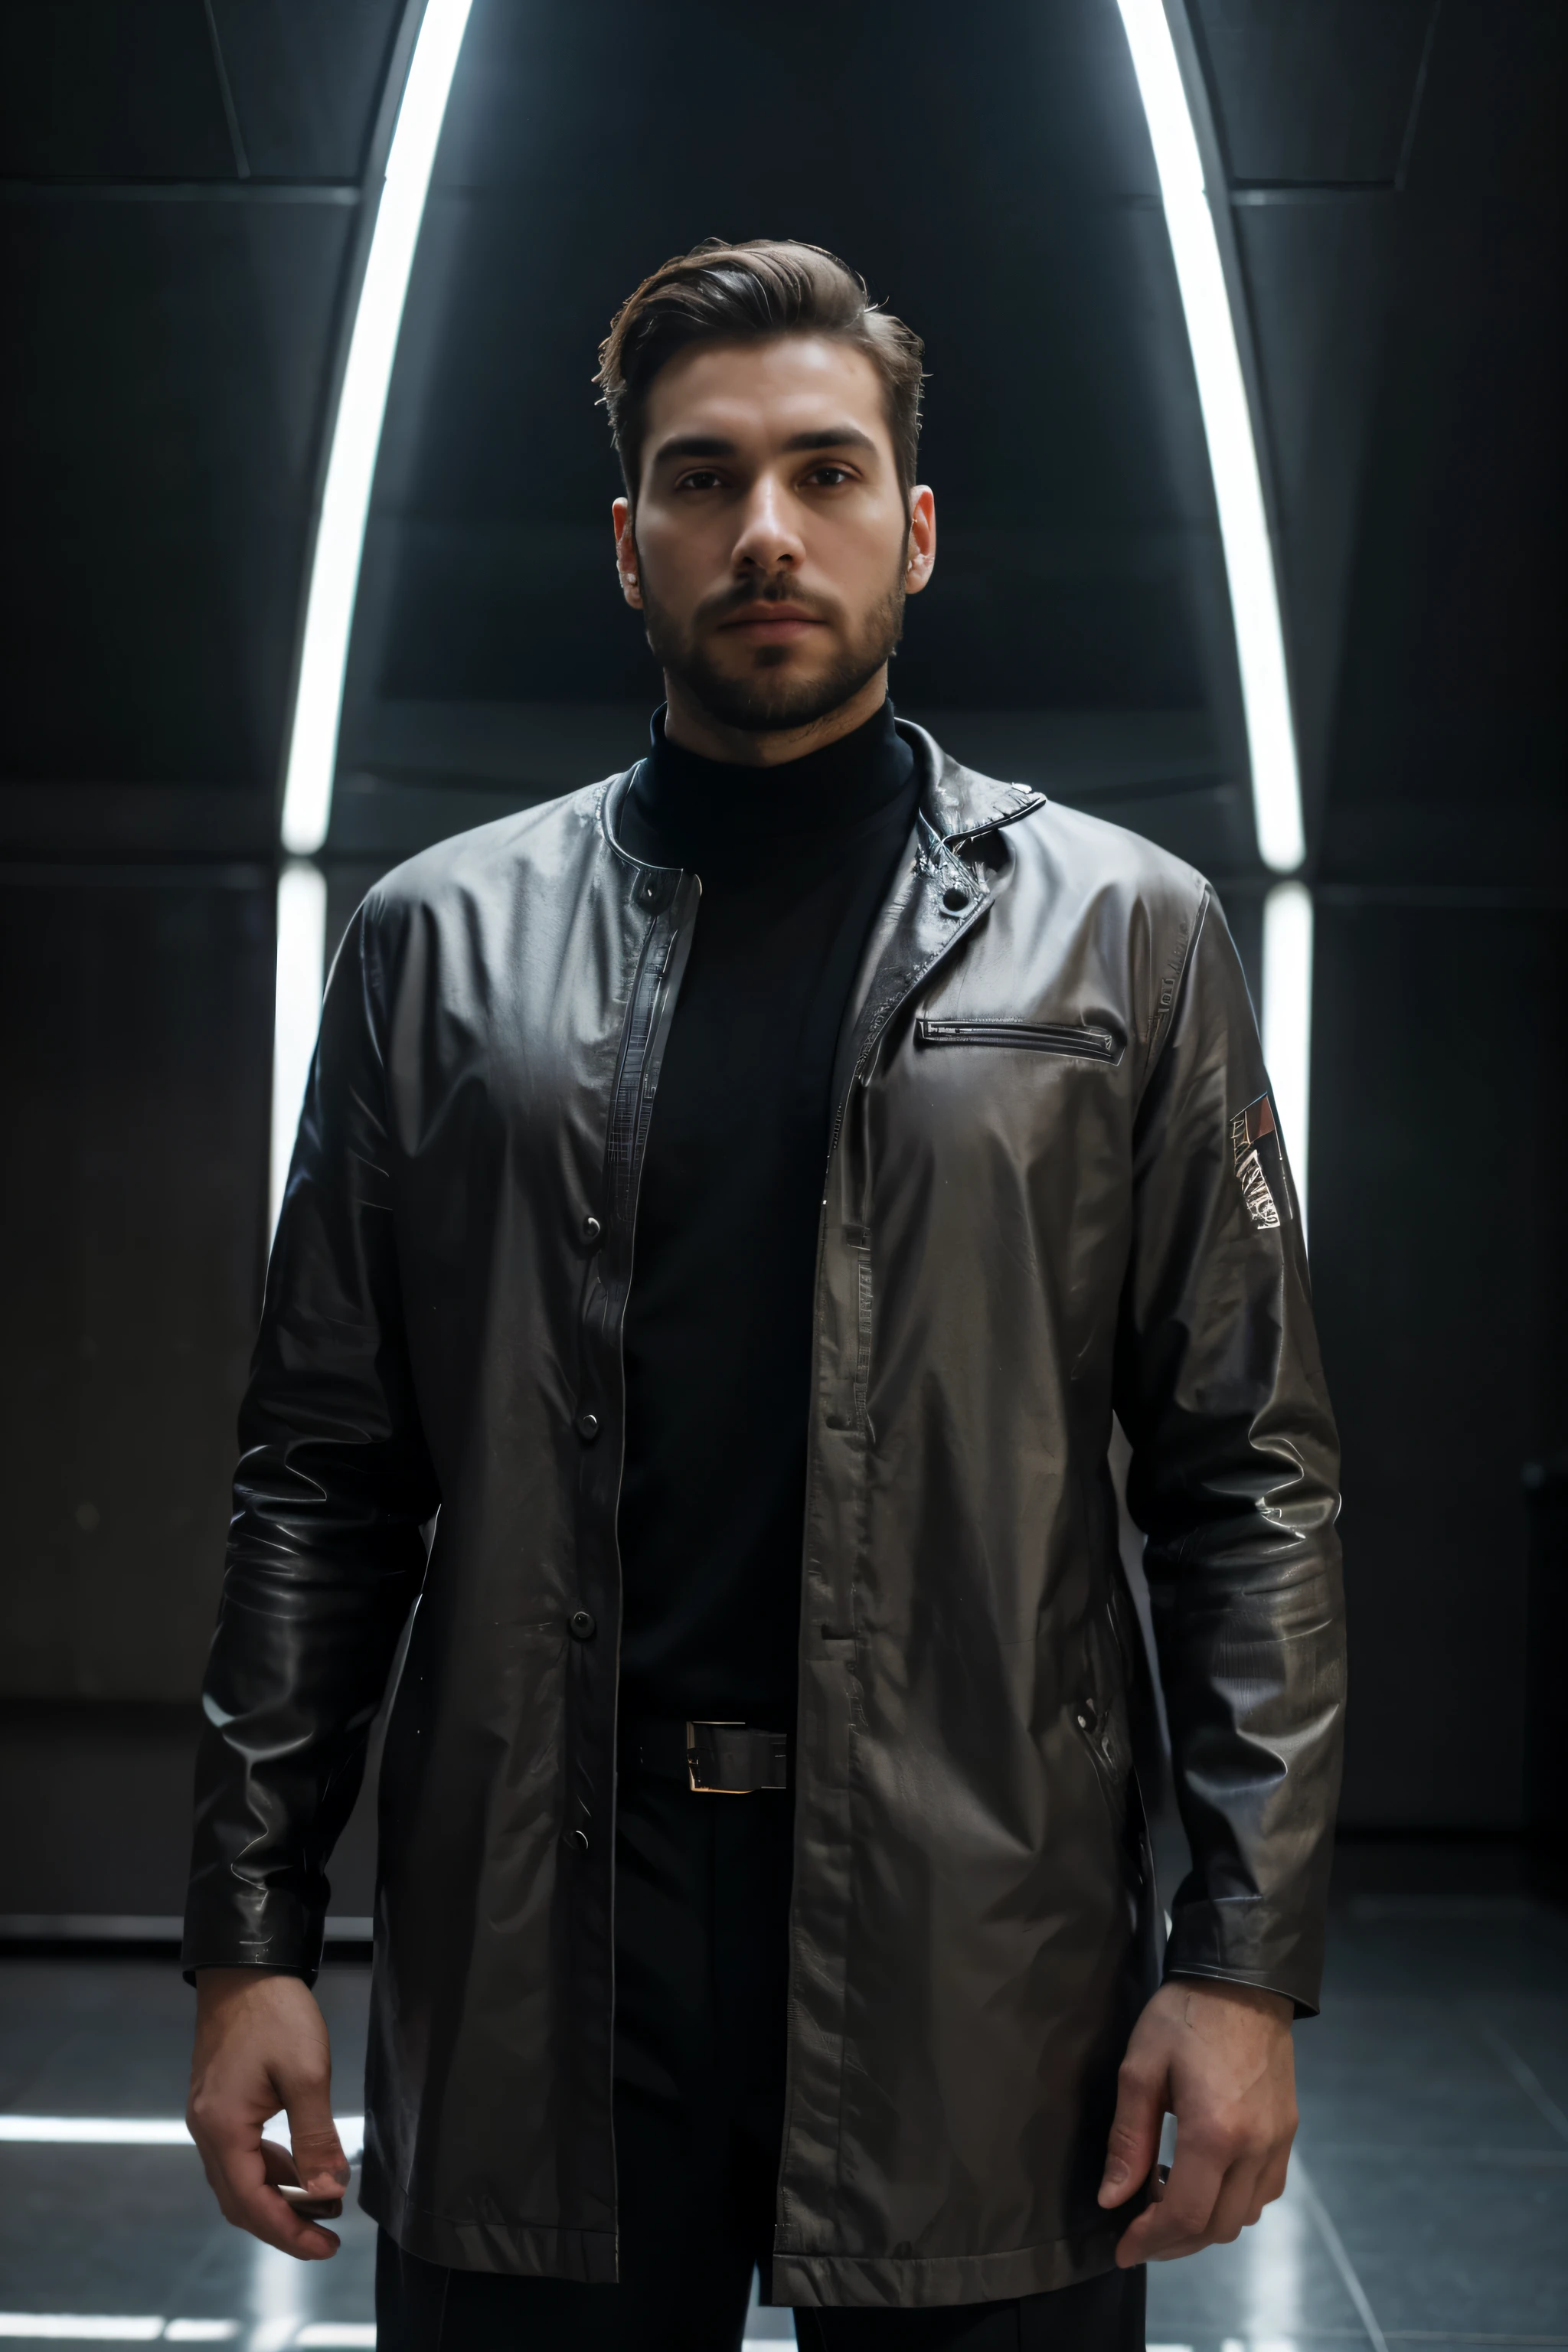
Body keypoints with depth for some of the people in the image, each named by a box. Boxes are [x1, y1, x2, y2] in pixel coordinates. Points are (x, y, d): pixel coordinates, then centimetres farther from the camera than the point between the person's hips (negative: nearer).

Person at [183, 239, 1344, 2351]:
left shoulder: (1125, 935, 5)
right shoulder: (439, 940, 8)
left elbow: (1251, 1473, 2)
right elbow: (326, 1478, 8)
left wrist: (1248, 1956, -5)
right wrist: (252, 1933, 2)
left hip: (982, 1941, -1)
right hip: (530, 1949, 1)